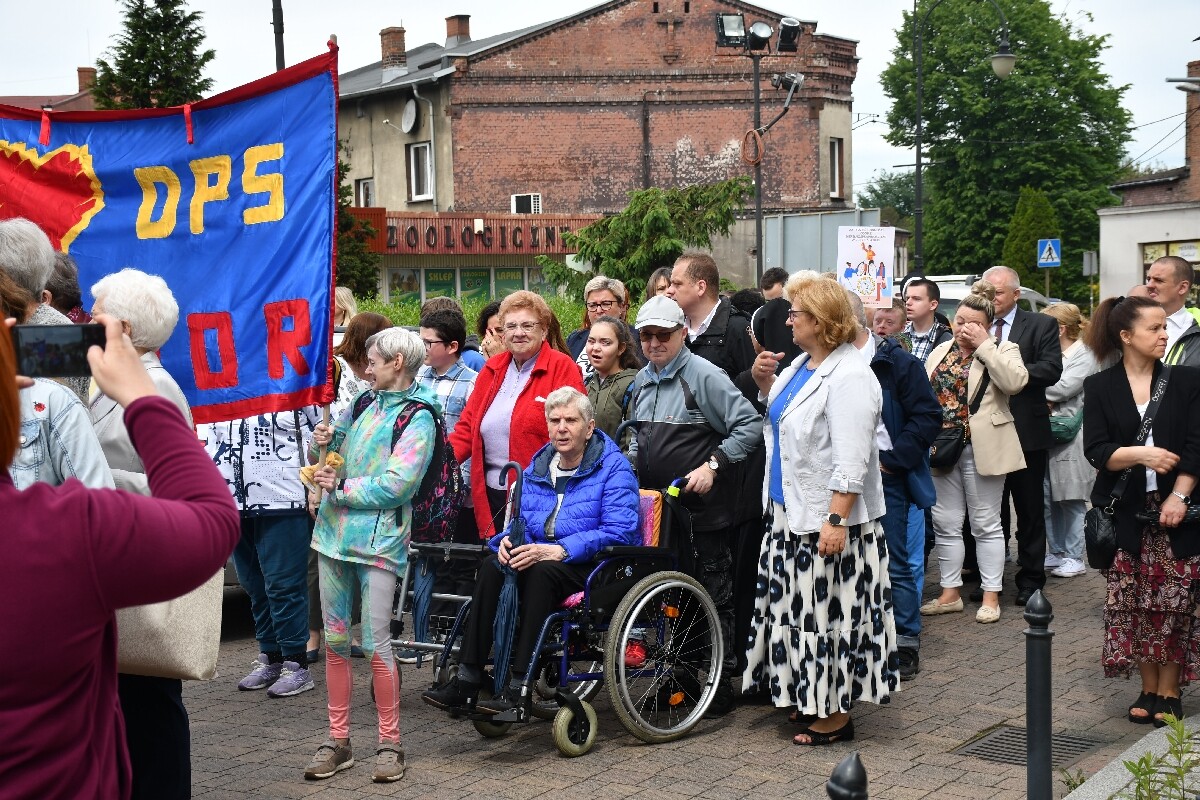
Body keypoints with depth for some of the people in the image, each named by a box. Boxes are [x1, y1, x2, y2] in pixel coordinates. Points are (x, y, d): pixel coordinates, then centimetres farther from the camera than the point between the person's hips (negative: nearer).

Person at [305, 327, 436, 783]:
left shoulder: (418, 417, -6)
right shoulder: (365, 402, 14)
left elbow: (398, 484, -16)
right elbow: (327, 453, 19)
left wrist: (342, 488, -11)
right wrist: (321, 441, -2)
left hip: (378, 538, -6)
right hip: (335, 531, 7)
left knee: (375, 643, -4)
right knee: (335, 641, 9)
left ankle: (390, 745, 8)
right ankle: (338, 742, 19)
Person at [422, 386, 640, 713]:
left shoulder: (613, 466, -7)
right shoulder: (538, 466, 14)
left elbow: (618, 532, -17)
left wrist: (559, 551, -26)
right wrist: (508, 539, -9)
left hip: (592, 564, -6)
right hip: (539, 555, 6)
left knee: (541, 572, -35)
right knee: (493, 567, -23)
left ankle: (519, 688, -32)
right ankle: (466, 681, -24)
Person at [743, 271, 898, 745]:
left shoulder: (849, 377, -19)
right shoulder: (802, 364, 11)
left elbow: (851, 460, -24)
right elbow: (782, 412, 28)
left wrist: (837, 519, -28)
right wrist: (764, 381, 10)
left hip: (827, 520, -10)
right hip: (790, 512, 10)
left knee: (828, 609, -1)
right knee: (799, 607, 16)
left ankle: (837, 714, 10)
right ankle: (810, 699, 29)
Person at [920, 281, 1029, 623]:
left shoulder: (1002, 350, -2)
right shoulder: (941, 352, 13)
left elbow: (1015, 381, -22)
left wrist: (984, 345, -18)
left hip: (981, 450, -5)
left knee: (985, 524, 3)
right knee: (946, 524, 9)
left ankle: (991, 595, 12)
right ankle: (950, 593, 19)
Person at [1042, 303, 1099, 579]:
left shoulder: (1084, 354, -5)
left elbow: (1064, 387, -16)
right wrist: (1043, 399, -12)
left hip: (1070, 439, -6)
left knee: (1071, 500, 0)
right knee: (1048, 500, 9)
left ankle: (1074, 558, 8)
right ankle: (1056, 553, 20)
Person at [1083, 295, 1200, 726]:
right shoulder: (1100, 387, 4)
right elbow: (1096, 450, -4)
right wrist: (1140, 454, -21)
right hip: (1126, 512, 0)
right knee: (1134, 605, 2)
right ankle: (1148, 690, 15)